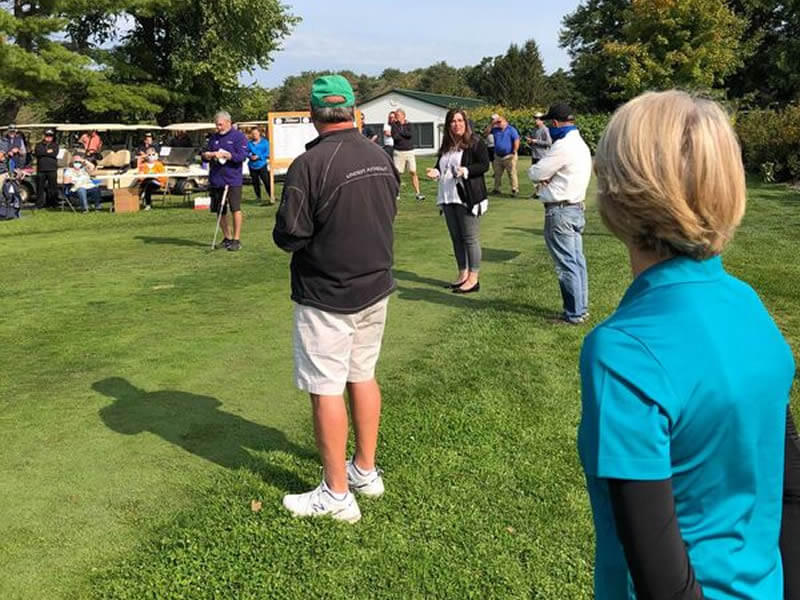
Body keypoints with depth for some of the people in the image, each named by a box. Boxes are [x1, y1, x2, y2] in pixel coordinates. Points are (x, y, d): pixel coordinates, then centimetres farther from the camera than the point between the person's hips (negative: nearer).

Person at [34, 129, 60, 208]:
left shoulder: (55, 145, 13)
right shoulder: (39, 145, 16)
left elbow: (55, 154, -6)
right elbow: (37, 153, -4)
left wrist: (43, 153, -4)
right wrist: (48, 152, -6)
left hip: (52, 170, -1)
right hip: (41, 169, 1)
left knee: (53, 187, -3)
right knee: (40, 187, 2)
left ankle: (54, 202, 4)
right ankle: (39, 204, 8)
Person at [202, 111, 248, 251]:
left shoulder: (239, 136, -2)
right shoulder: (214, 138, 16)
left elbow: (242, 156, -13)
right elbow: (205, 155, 17)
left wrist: (225, 155, -21)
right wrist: (207, 155, -6)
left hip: (232, 180, -6)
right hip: (216, 180, 6)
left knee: (235, 209, -5)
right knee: (220, 211, 9)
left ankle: (236, 239, 2)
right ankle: (227, 238, 21)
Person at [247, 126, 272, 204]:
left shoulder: (265, 142, 0)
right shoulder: (249, 143, 6)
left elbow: (267, 153, -5)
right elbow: (247, 152, 7)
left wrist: (258, 157, -15)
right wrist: (250, 156, -15)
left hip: (262, 165, -3)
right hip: (252, 166, 3)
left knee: (267, 181, -11)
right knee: (255, 182, 9)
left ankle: (270, 198, -8)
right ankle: (258, 197, 23)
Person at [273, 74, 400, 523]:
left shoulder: (310, 164, -19)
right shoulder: (381, 157, 2)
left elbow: (288, 236, -17)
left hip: (327, 296, -7)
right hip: (376, 287, 7)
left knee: (326, 389, 3)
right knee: (363, 377, 18)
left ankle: (337, 495, 12)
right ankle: (366, 471, 31)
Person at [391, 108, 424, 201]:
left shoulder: (408, 124, 8)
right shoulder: (394, 125, 3)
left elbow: (410, 134, -11)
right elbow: (395, 136, -14)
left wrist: (400, 131, -7)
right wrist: (405, 135, -7)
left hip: (409, 151, 1)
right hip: (399, 152, -1)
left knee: (413, 172, -2)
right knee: (397, 173, -3)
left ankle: (417, 193, 1)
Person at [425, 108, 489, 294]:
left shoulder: (475, 143, -5)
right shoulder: (446, 146, 15)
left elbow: (484, 164, -12)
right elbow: (440, 166, 24)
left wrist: (466, 171, -26)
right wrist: (436, 172, 1)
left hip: (468, 197, -7)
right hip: (448, 197, 7)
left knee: (470, 238, -5)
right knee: (456, 238, 12)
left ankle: (473, 279, 0)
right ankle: (463, 274, 22)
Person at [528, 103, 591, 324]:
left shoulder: (563, 146, -17)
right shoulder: (580, 144, 15)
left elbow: (535, 173, -14)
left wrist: (540, 176, 8)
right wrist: (547, 177, 0)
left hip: (560, 211, -10)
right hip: (576, 208, 10)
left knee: (566, 264, -4)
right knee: (577, 260, 13)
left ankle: (574, 314, 2)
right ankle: (581, 308, 21)